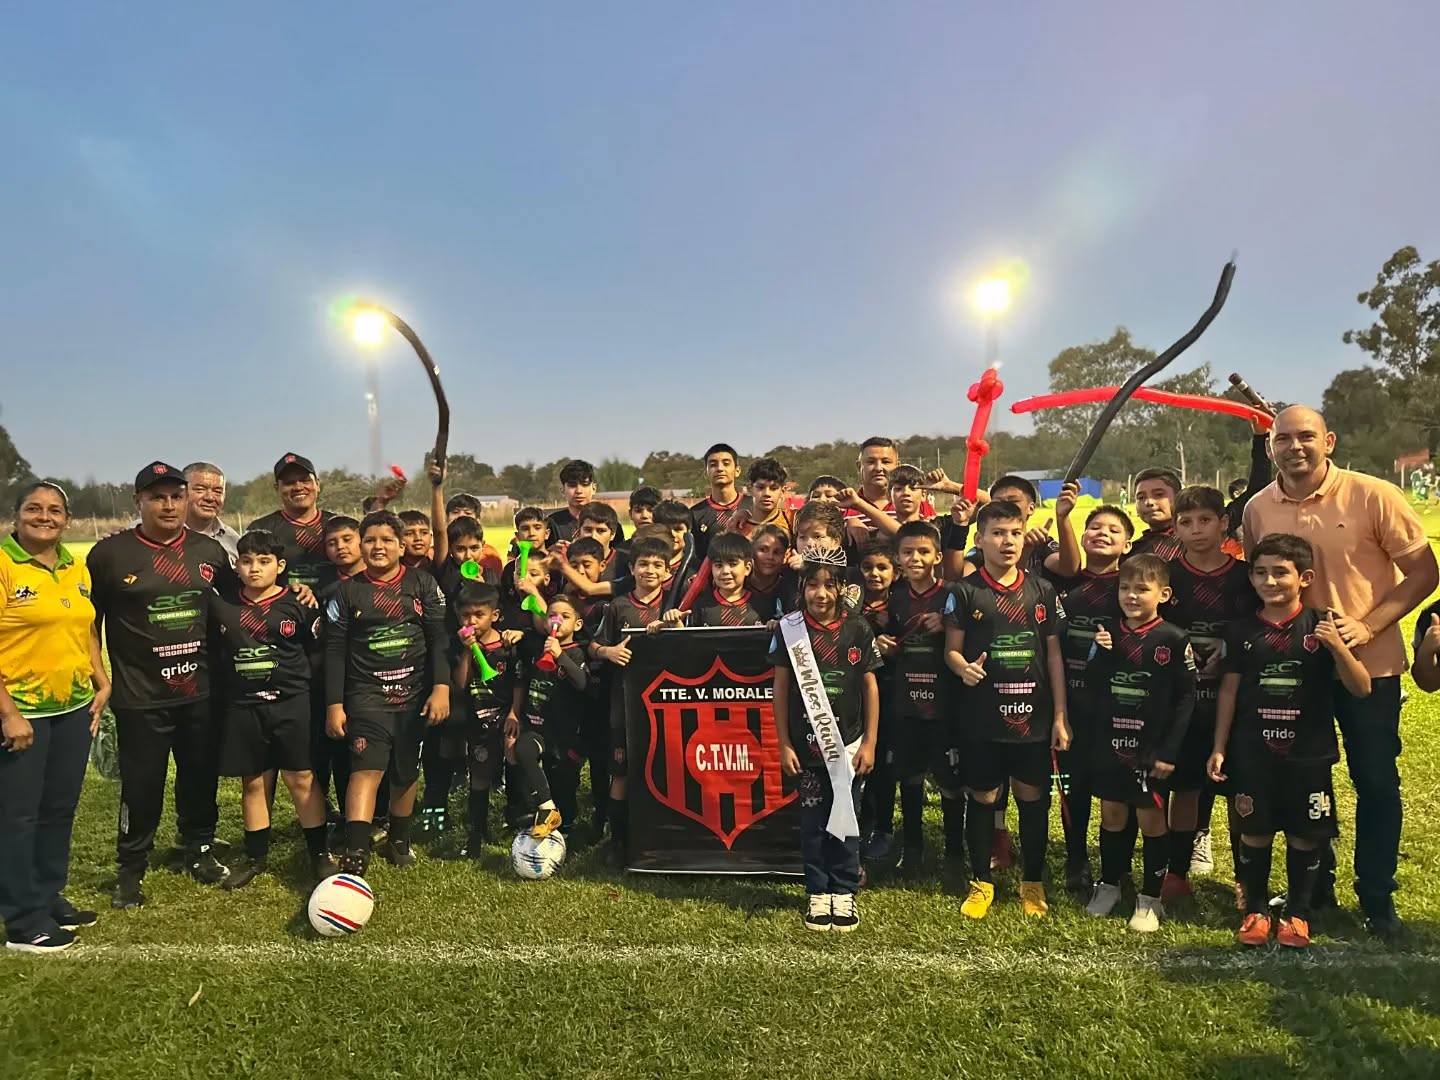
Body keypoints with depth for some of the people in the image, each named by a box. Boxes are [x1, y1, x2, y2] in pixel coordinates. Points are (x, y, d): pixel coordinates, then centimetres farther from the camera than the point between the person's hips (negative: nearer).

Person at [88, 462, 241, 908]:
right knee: (141, 785, 3)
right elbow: (88, 620, 1)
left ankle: (200, 851, 34)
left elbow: (237, 599, 18)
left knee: (201, 777, 14)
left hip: (200, 690, 3)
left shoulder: (209, 551, 4)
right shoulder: (110, 553, -5)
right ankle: (130, 869, 23)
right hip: (140, 695, -3)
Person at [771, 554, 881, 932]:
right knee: (812, 820, 10)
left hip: (847, 744, 0)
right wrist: (784, 744, -1)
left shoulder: (857, 630, -4)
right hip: (805, 745, 0)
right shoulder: (789, 629, -4)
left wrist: (869, 743, 0)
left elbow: (870, 687, 2)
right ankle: (817, 892, 24)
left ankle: (844, 892, 24)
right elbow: (781, 687, 0)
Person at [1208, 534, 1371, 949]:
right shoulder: (1243, 630, 0)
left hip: (1307, 753, -1)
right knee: (1254, 832, 7)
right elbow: (1229, 690, 5)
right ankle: (1255, 910, 23)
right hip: (1253, 753, 1)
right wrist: (1219, 748, 4)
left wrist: (1338, 646, -23)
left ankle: (1297, 913, 25)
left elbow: (1361, 689, -6)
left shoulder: (1322, 626, -4)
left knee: (1304, 835, 8)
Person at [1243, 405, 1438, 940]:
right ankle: (1313, 889, 31)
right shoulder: (1258, 509, -3)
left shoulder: (1373, 496, -12)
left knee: (1376, 782, 7)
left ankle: (1377, 897, 24)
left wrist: (1369, 625, -18)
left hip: (1368, 665, -2)